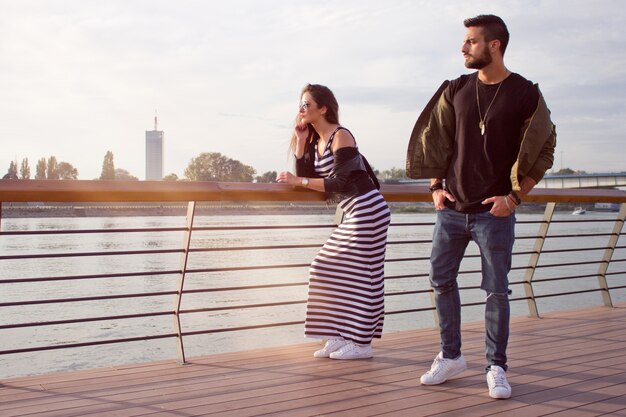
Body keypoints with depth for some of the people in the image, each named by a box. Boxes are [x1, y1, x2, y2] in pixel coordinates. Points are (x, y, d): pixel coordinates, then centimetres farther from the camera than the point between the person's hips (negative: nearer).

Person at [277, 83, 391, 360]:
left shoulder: (340, 137, -13)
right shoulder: (315, 140, 12)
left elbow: (338, 182, -20)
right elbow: (304, 175, 4)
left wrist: (299, 181, -20)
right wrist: (300, 140, -1)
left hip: (367, 211, -10)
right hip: (353, 214, 10)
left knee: (357, 273, -8)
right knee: (331, 270, 8)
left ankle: (361, 344, -2)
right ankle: (342, 337, 13)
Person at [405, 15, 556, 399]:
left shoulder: (525, 94, -5)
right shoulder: (456, 91, 6)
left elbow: (544, 151, -2)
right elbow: (435, 140, 14)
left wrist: (515, 197, -9)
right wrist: (436, 187, 5)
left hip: (494, 212, -4)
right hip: (452, 209, 4)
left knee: (496, 290, 2)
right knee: (442, 281, 8)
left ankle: (497, 368, 14)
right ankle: (451, 357, 24)